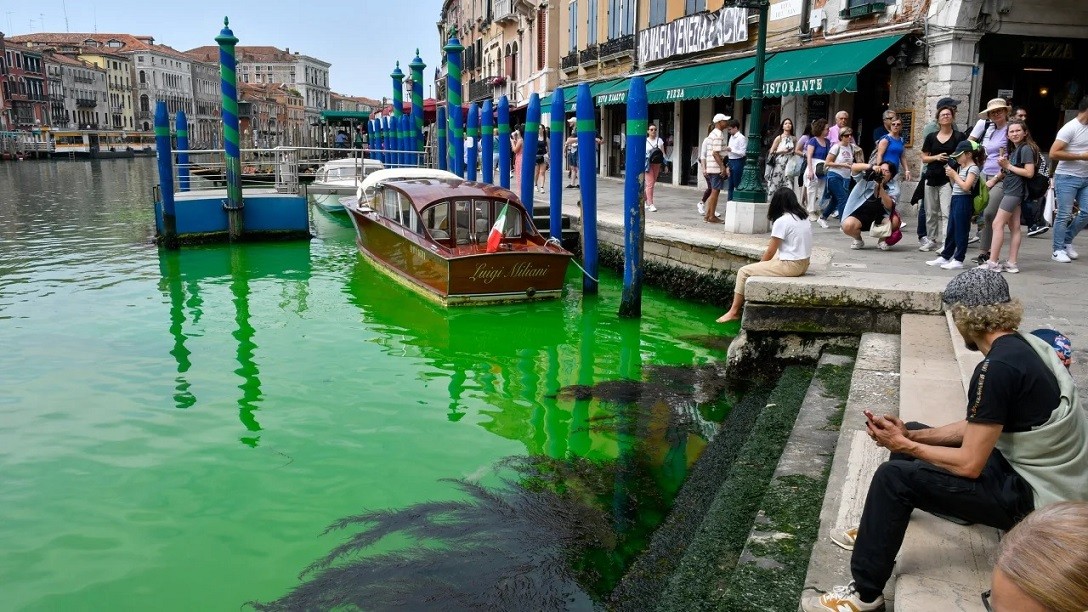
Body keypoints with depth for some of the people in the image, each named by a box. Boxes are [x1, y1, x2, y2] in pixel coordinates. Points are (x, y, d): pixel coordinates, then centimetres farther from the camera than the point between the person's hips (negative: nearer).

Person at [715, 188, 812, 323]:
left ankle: (734, 312, 6)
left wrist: (760, 265, 7)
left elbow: (770, 252, -9)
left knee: (744, 271, 0)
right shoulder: (803, 217, 8)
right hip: (803, 263, 9)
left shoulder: (781, 221, -16)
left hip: (790, 266, -9)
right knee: (765, 261, 31)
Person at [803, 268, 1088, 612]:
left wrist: (904, 446, -9)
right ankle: (876, 531, 31)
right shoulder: (1022, 345, 4)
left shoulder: (997, 368, -27)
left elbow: (969, 464, -23)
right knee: (912, 433, 17)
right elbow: (977, 428, 10)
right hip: (1032, 468, 10)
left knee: (894, 478, -17)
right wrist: (909, 436, 1)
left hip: (1034, 495, -10)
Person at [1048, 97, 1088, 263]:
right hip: (1067, 178, -7)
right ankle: (1058, 250, 4)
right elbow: (1053, 154, -19)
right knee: (1064, 215, -4)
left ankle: (1067, 240, 21)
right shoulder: (1070, 128, -12)